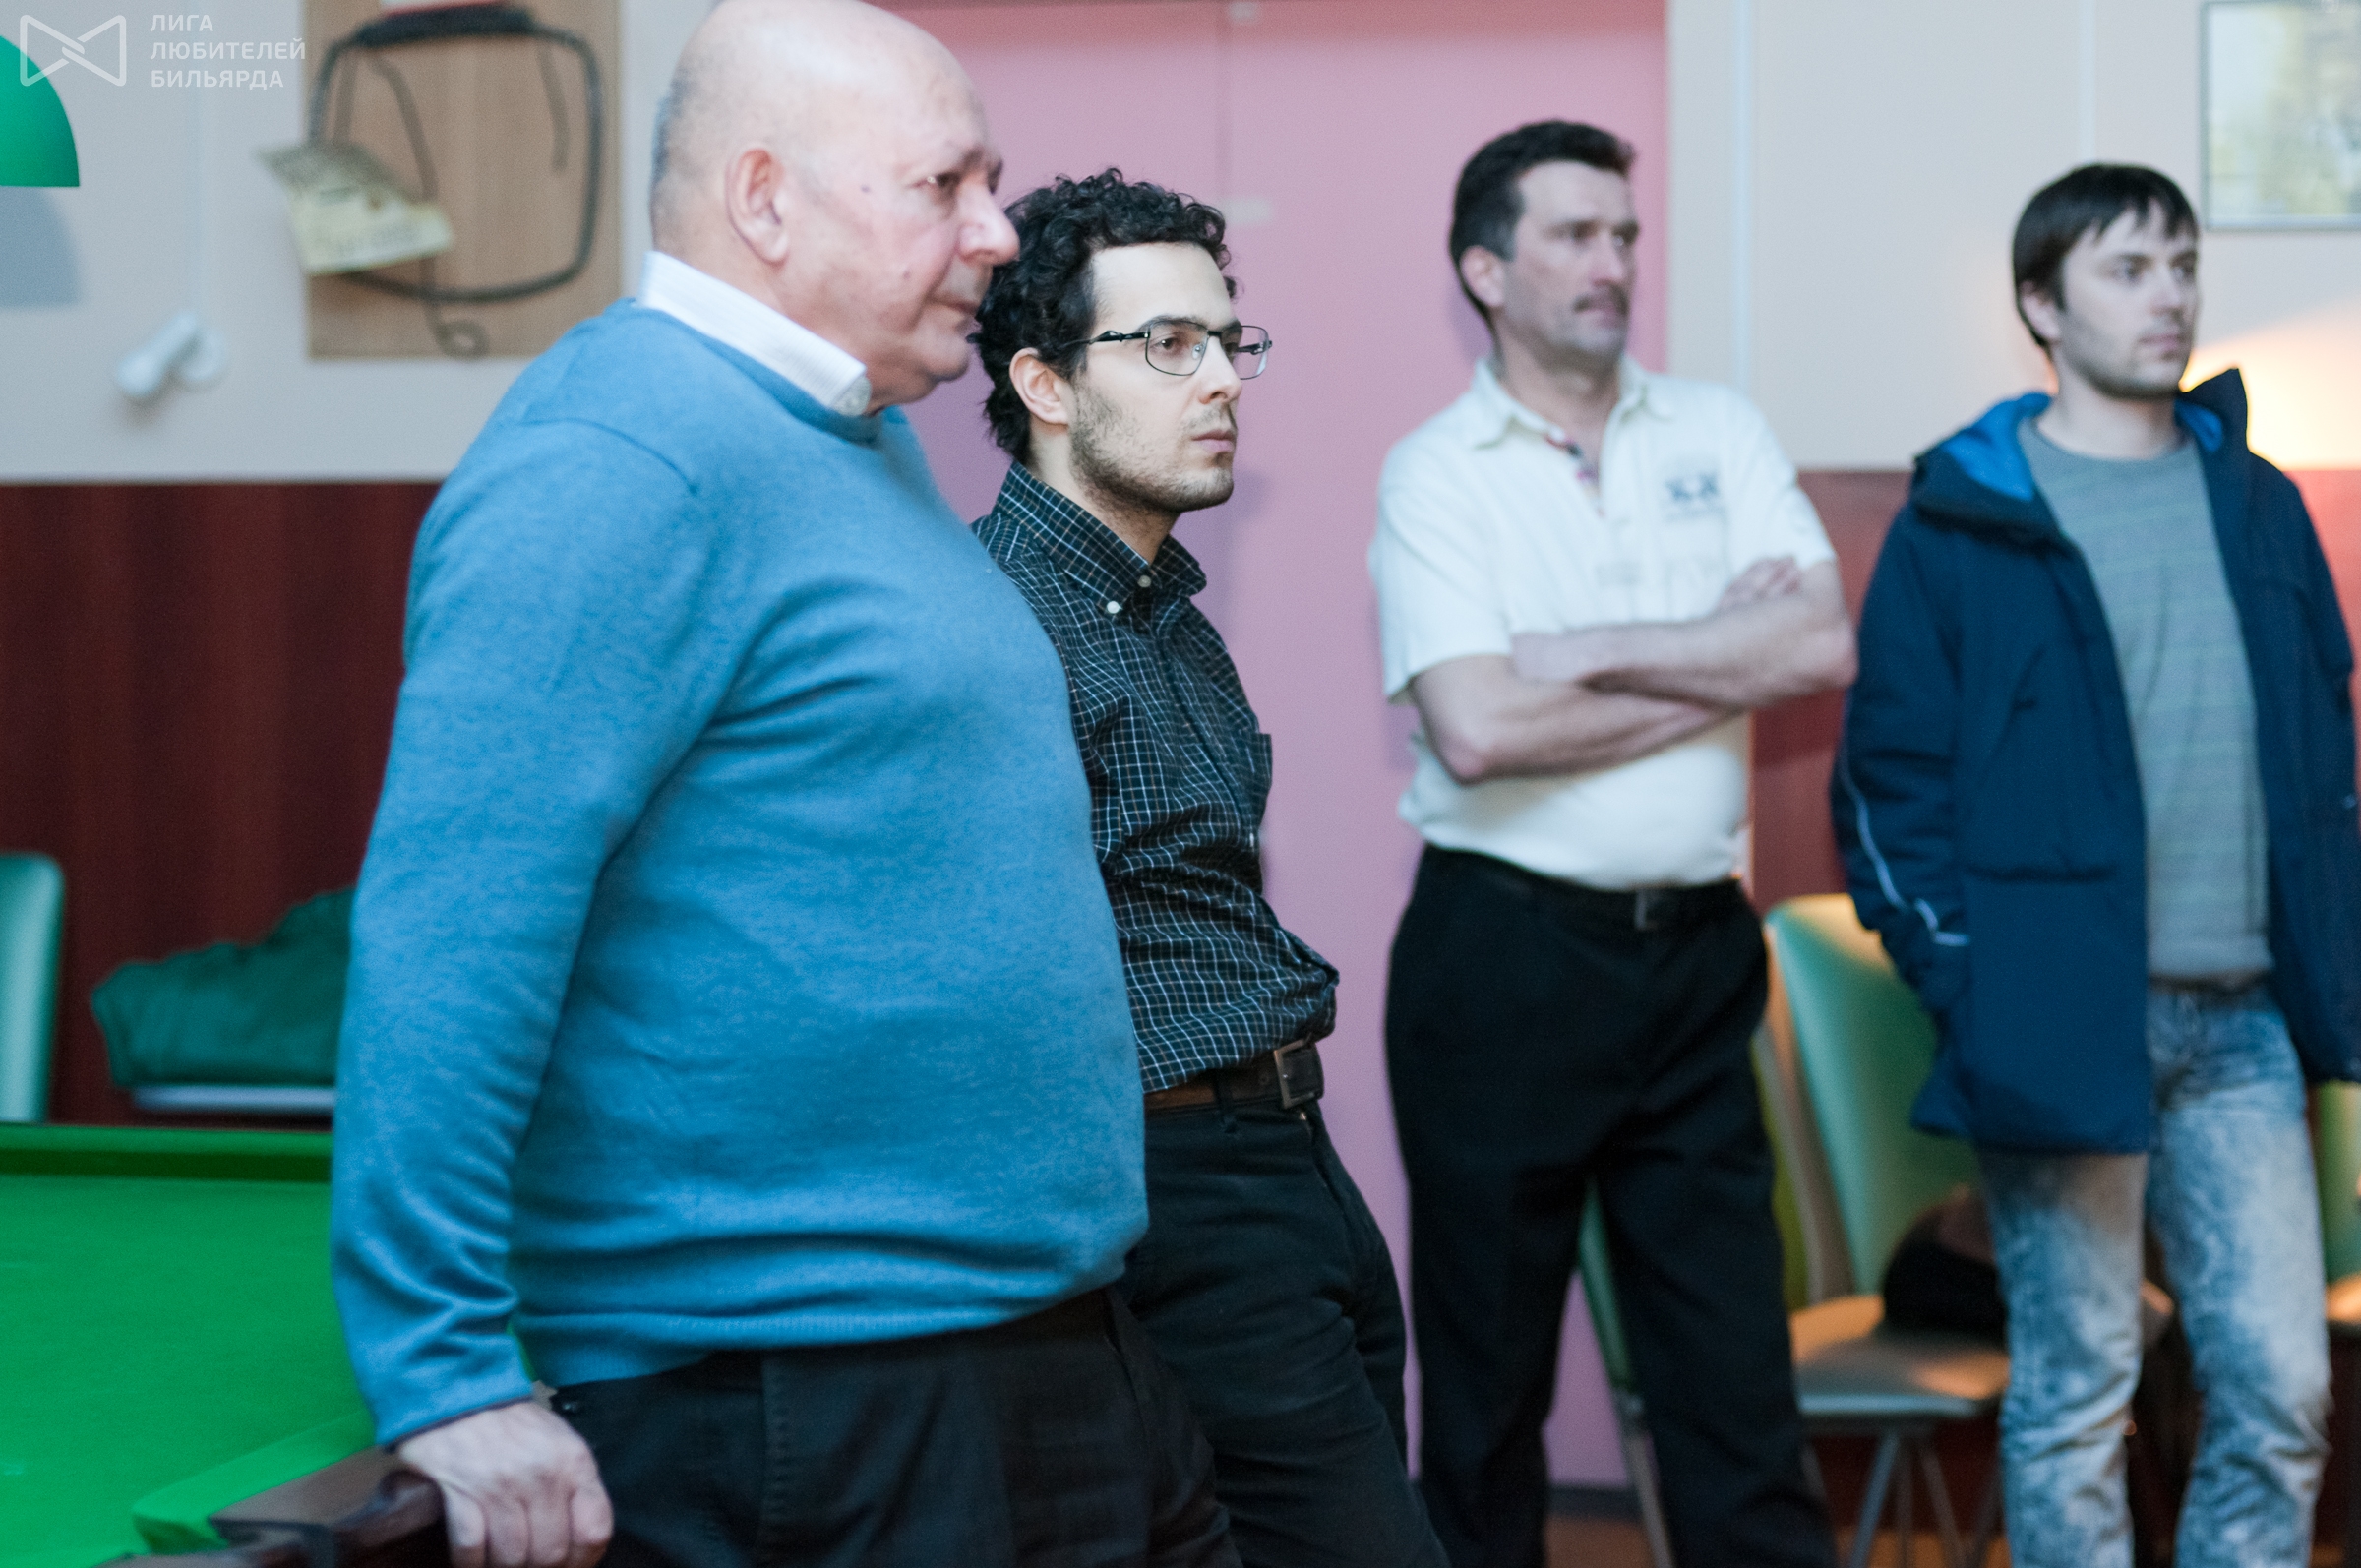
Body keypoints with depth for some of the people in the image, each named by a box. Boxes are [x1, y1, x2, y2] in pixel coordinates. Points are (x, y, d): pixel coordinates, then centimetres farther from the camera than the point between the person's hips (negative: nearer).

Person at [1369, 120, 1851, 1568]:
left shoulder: (1715, 431, 9)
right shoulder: (1435, 473, -2)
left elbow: (1824, 647, -5)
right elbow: (1477, 732, -16)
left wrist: (1595, 653, -11)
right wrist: (1721, 665, -7)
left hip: (1698, 951, 3)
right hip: (1507, 949, -3)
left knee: (1737, 1371, 4)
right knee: (1487, 1368, 7)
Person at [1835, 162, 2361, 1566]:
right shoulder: (1961, 523, -2)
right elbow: (1888, 779, -3)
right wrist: (1961, 974, -11)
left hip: (2243, 1017, 4)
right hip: (2063, 1017, -4)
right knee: (2077, 1399, 3)